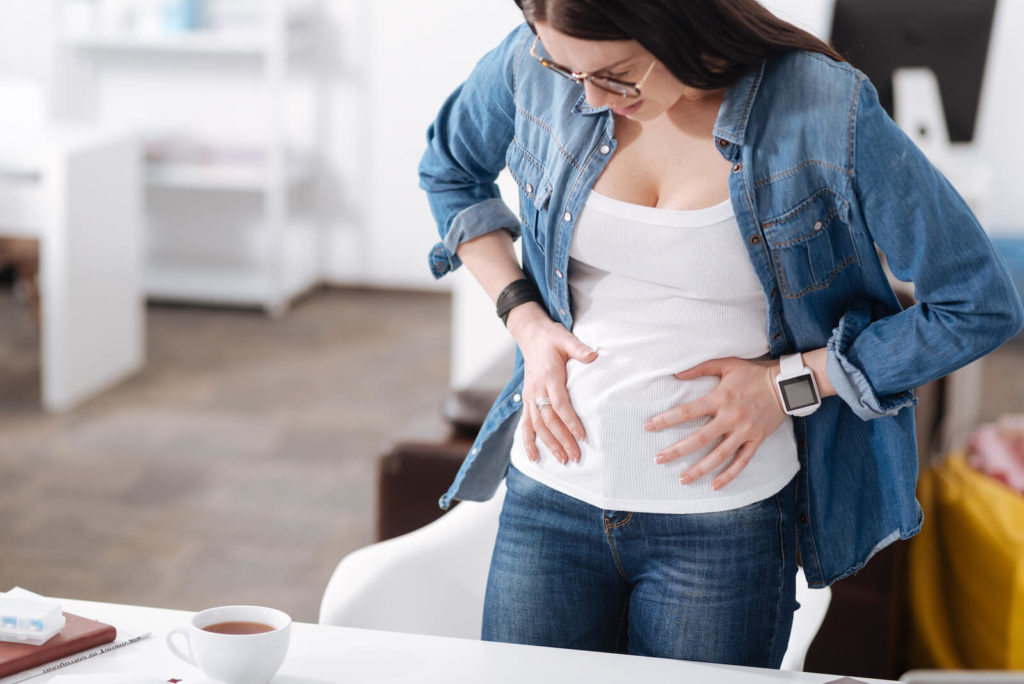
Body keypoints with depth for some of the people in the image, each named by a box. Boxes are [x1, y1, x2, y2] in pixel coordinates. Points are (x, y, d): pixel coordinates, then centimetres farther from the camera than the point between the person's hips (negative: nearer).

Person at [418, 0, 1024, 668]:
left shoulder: (826, 115, -16)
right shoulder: (535, 65, -6)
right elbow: (449, 171, 17)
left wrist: (790, 383, -12)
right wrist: (524, 319, 2)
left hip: (728, 520, -3)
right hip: (552, 489, 4)